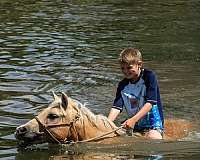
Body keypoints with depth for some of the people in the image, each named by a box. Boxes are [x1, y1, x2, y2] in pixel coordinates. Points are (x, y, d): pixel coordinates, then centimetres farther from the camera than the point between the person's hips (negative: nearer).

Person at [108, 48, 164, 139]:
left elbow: (150, 103, -15)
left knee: (153, 137, -36)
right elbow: (116, 107, 0)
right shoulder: (123, 85, 8)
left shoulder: (149, 76, -7)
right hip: (134, 125, 5)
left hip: (152, 122, -5)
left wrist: (133, 120, -25)